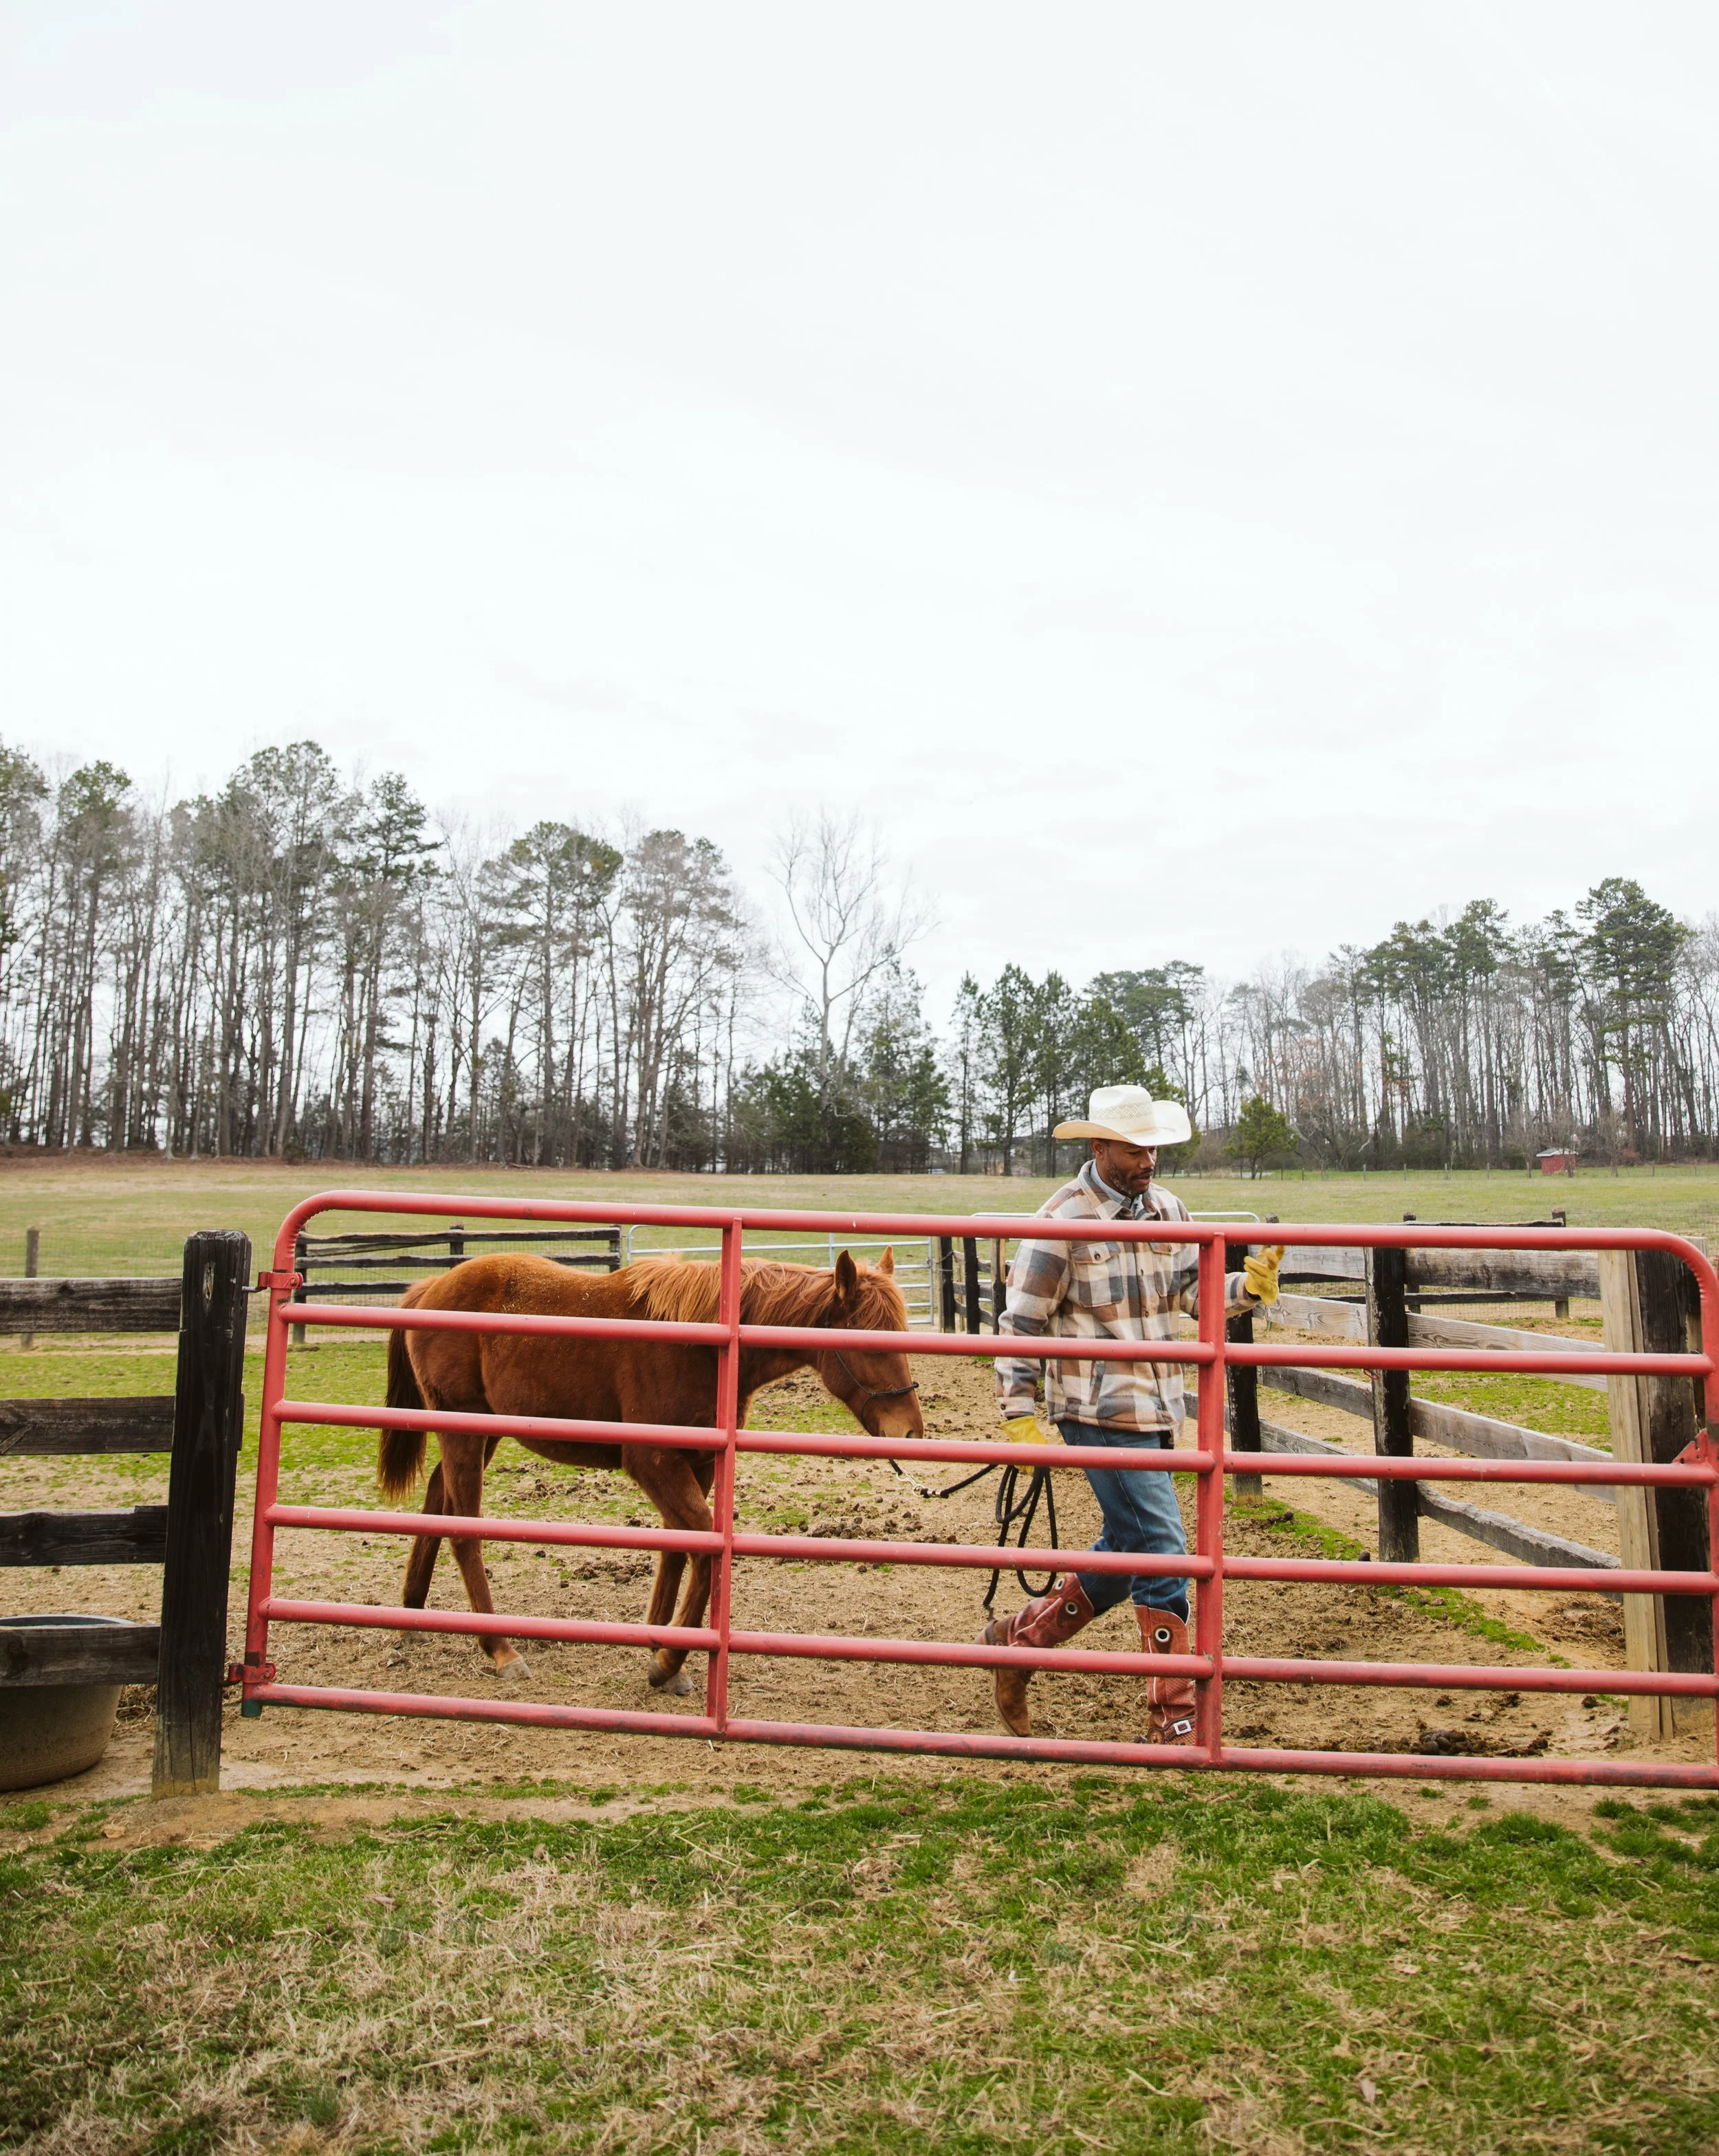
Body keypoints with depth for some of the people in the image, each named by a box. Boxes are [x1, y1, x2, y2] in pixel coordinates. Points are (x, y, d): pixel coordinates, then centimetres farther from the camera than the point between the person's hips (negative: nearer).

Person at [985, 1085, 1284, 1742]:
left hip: (1158, 1411, 8)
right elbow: (1022, 1324, -11)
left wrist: (1250, 1286, -13)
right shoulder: (1063, 1220, -13)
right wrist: (1019, 1418, -12)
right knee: (1161, 1550, -7)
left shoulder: (1167, 1208, 7)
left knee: (1128, 1552, 17)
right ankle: (1173, 1718, 7)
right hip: (1100, 1415, -8)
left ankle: (1016, 1639, 33)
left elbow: (1193, 1292, 7)